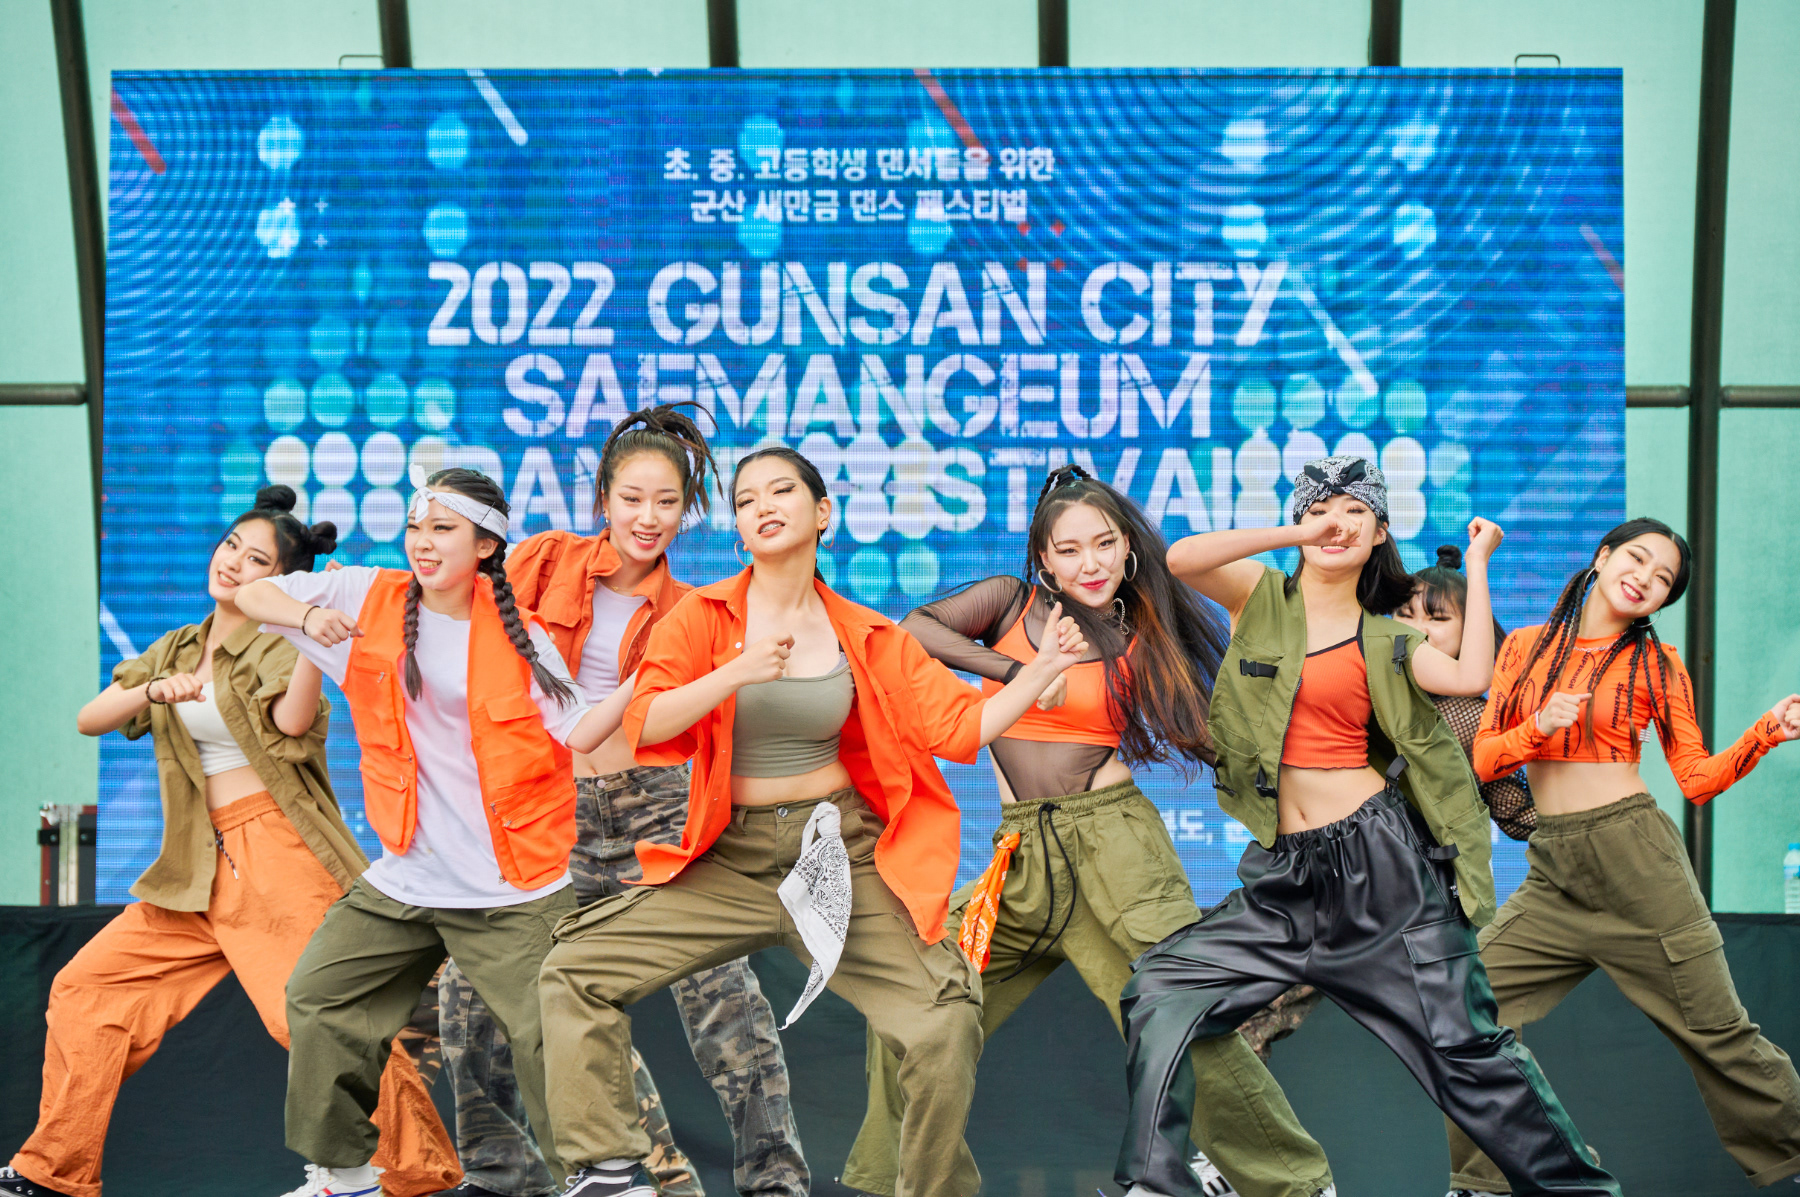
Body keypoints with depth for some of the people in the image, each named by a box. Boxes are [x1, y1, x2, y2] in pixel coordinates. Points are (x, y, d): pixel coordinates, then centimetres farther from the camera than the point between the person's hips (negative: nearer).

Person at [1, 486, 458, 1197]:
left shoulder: (278, 645, -3)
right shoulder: (175, 652, 17)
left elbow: (292, 719, -24)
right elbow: (88, 720, 8)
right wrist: (153, 691, -10)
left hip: (280, 855, -7)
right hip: (204, 866, 7)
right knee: (86, 987, 6)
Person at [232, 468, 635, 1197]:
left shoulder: (518, 636, -1)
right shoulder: (371, 598, 4)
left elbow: (578, 733, -9)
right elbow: (249, 594, 8)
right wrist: (308, 615, -11)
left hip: (516, 890, -4)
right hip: (406, 880, 4)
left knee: (548, 1036, -9)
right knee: (319, 997, 10)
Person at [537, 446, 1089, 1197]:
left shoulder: (869, 638, 6)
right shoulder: (703, 617, 0)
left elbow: (960, 724, 3)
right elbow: (646, 725, -12)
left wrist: (1042, 669, -10)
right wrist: (737, 672, -25)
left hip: (839, 852, 0)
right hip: (730, 859, 0)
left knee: (945, 1024, -13)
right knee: (577, 969, -12)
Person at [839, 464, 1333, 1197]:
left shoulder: (1141, 640, 6)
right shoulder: (1011, 602, 8)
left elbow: (1213, 742, -1)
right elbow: (913, 630, -8)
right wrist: (1017, 670, -14)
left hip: (1112, 841, -2)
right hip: (1021, 854, 3)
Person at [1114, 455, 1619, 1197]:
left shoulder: (1385, 641, 7)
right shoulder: (1261, 598, 8)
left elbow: (1471, 678, -12)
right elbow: (1182, 558, -12)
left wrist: (1477, 565, -3)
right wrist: (1298, 535, -6)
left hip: (1379, 861, -2)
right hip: (1287, 874, 2)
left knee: (1466, 1047, -1)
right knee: (1160, 994, -9)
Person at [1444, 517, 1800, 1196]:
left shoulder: (1656, 665, 4)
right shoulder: (1526, 648, 10)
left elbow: (1699, 779, 3)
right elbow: (1484, 760, 7)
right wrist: (1538, 728, -11)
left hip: (1635, 859, -2)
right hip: (1553, 873, 3)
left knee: (1717, 1032, -1)